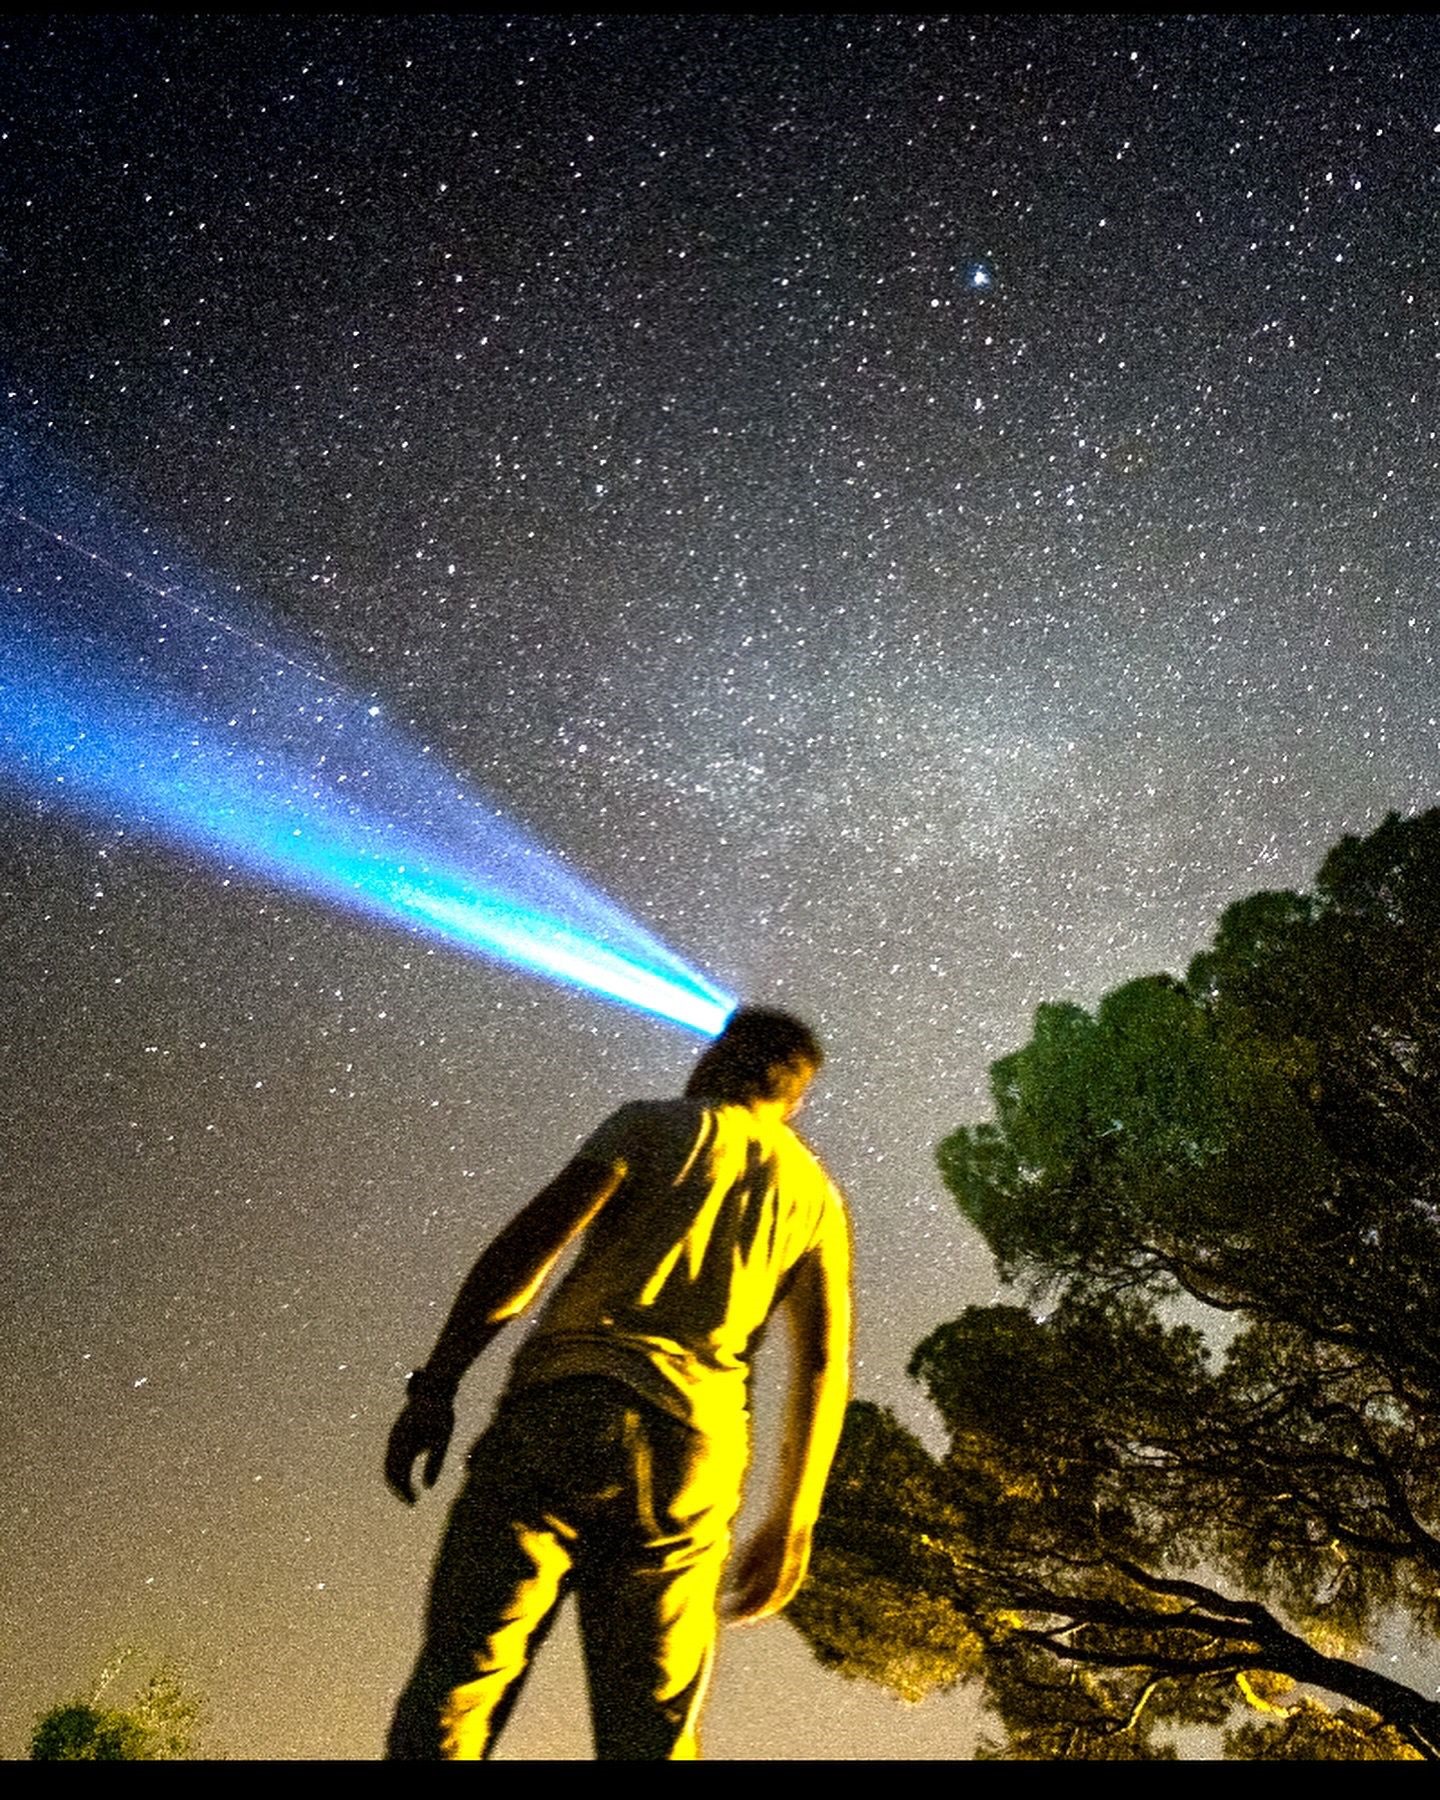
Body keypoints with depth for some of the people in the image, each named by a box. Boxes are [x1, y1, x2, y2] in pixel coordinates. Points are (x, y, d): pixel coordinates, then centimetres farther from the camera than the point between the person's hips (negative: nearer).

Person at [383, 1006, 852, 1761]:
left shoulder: (654, 1123, 13)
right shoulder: (816, 1193, 23)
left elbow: (534, 1235, -1)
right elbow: (824, 1364, 14)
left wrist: (436, 1385, -2)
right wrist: (792, 1521, 14)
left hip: (567, 1403, -3)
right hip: (693, 1443, 4)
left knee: (456, 1683, -7)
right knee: (652, 1733, 6)